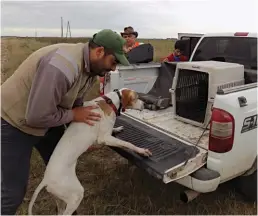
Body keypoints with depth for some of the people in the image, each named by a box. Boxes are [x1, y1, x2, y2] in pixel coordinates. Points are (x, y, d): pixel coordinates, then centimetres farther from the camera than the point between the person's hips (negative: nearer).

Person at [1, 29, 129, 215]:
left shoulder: (91, 67, -6)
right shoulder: (63, 66, -36)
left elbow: (74, 102, 5)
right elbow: (36, 116, -33)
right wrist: (73, 116, -20)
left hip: (47, 119, 9)